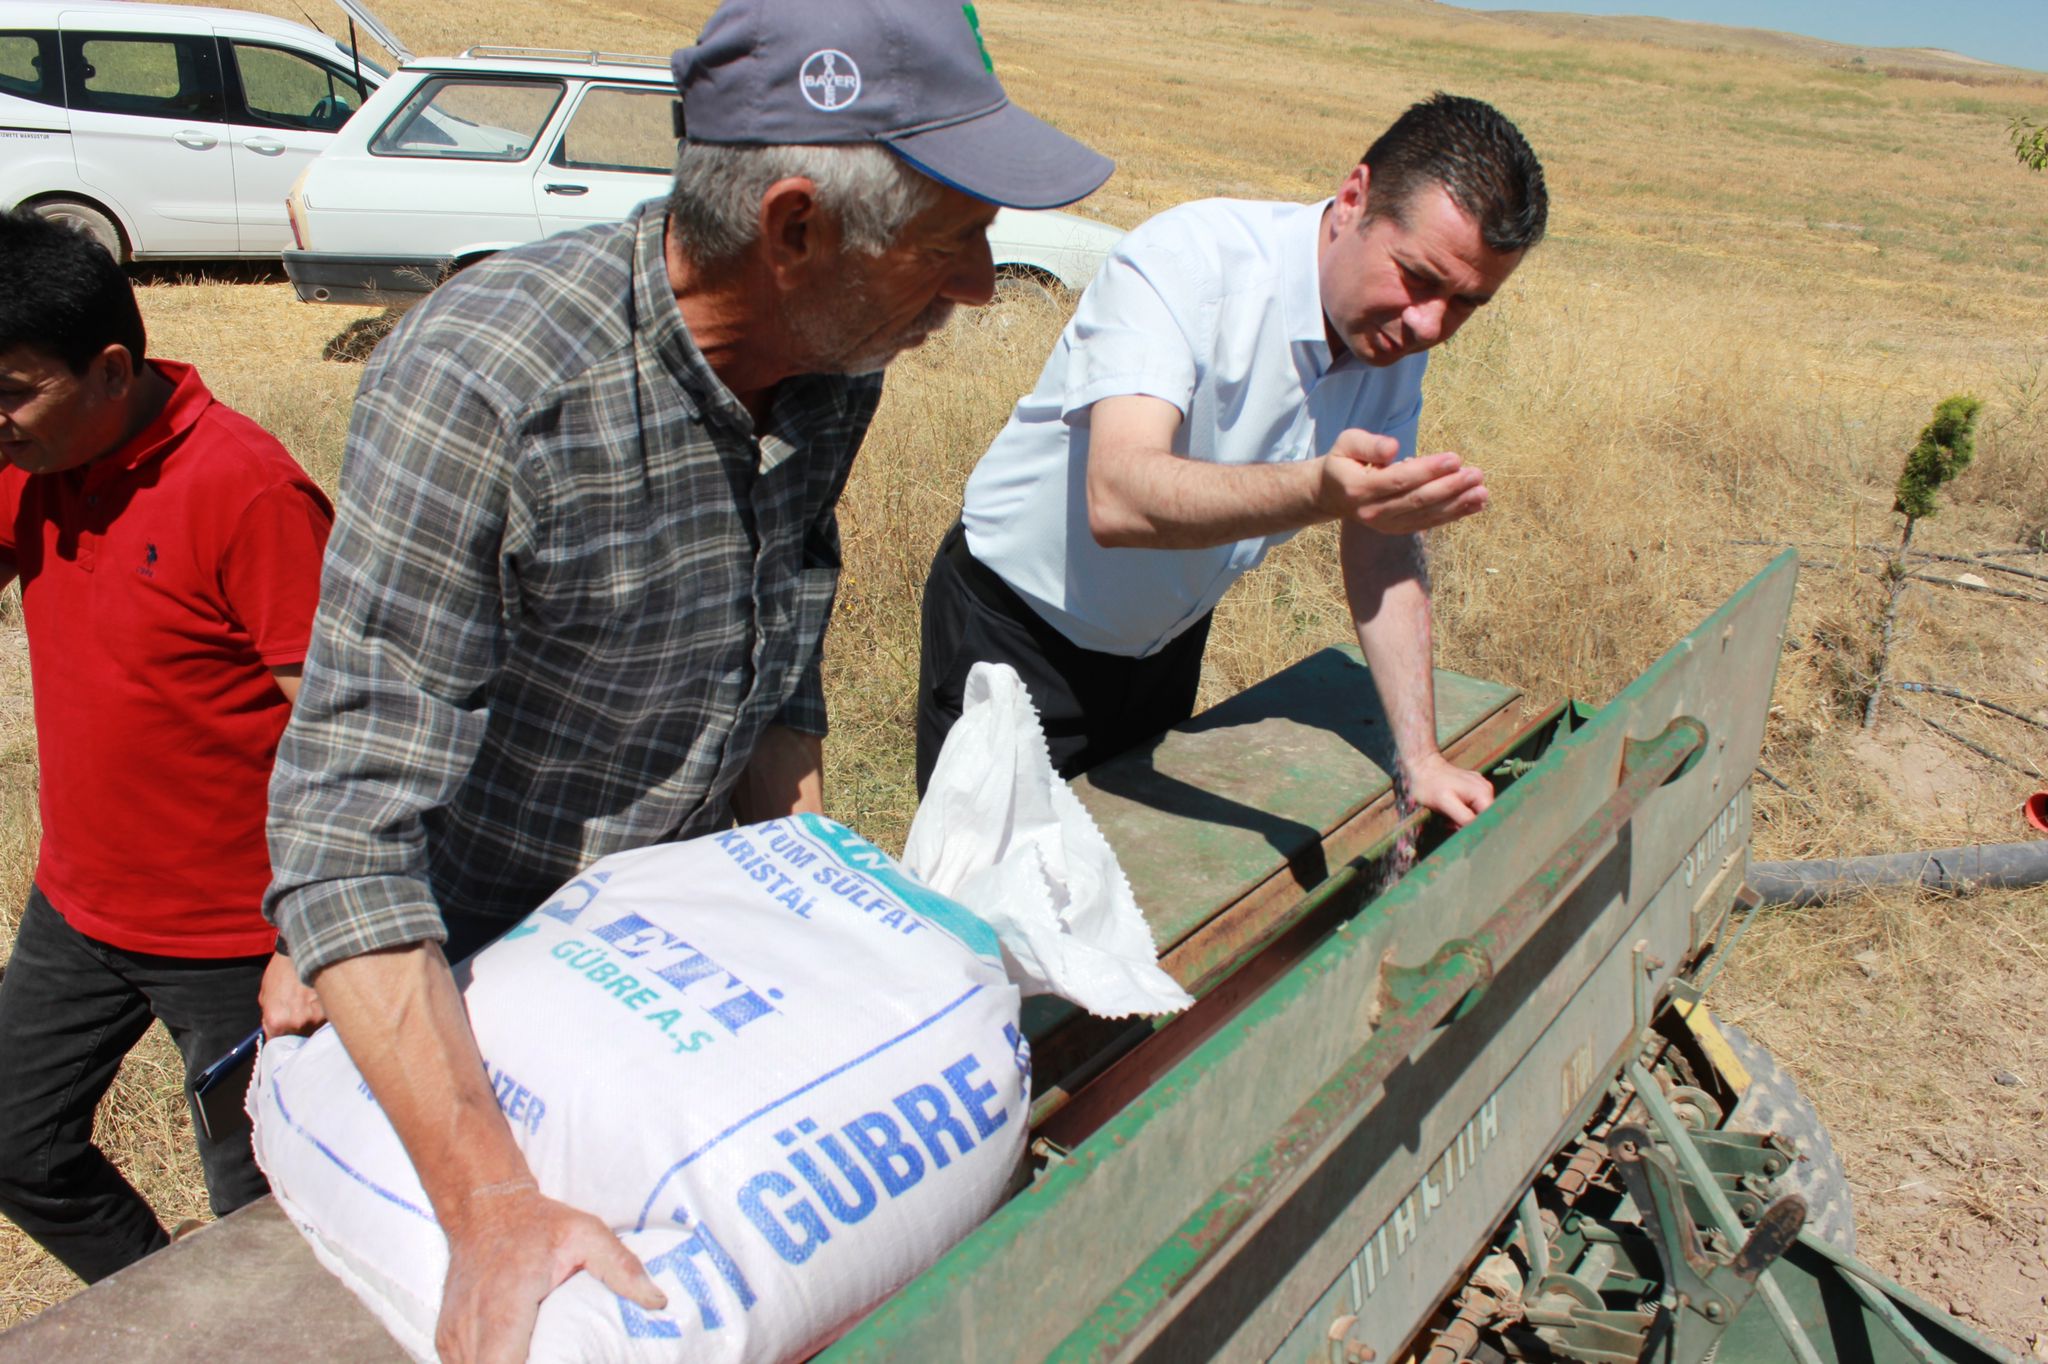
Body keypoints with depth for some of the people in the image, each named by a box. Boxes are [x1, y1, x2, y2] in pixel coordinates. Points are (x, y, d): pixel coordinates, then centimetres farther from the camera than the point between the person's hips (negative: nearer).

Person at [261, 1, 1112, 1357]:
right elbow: (346, 826, -34)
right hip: (454, 975, -5)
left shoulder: (834, 365, -12)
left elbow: (773, 683, 0)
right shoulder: (479, 385, -33)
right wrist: (492, 1207, -40)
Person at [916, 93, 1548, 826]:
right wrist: (1319, 491, -57)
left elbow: (1381, 546, -2)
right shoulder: (1188, 260, -27)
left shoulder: (1397, 339, -8)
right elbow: (1118, 498, -41)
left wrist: (1421, 757, -9)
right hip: (1016, 632, -6)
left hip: (1166, 644, 6)